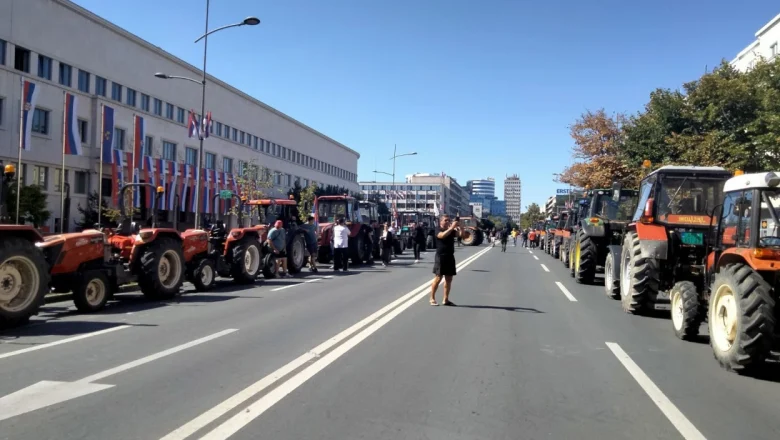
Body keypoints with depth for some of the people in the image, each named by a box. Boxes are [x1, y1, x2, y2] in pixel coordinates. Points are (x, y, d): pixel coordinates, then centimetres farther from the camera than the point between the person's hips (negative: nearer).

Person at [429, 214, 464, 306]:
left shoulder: (452, 231, 11)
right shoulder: (438, 231, -5)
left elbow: (461, 234, 2)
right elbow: (443, 235, -27)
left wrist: (459, 227, -13)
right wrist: (452, 227, -31)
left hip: (450, 257, 6)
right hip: (441, 257, -6)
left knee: (449, 278, 7)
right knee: (438, 278, -6)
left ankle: (445, 299, 13)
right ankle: (432, 298, 2)